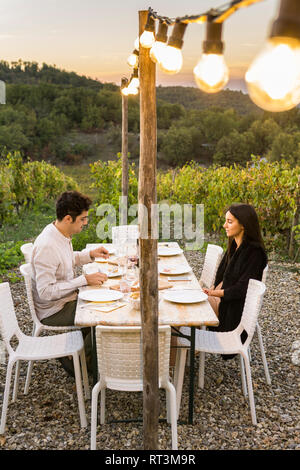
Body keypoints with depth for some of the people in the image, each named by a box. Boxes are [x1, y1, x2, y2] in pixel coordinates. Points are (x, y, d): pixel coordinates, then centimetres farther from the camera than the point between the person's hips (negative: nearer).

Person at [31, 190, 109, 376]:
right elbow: (46, 291, -30)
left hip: (67, 298, 9)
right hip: (53, 311, -9)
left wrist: (90, 254, 4)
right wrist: (84, 280, -28)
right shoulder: (47, 246, -29)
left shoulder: (62, 235, 1)